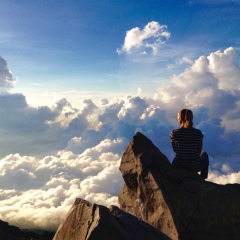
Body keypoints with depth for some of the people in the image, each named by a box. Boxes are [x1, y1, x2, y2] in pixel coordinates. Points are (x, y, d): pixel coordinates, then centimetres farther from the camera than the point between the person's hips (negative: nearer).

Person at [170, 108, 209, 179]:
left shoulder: (174, 133, -13)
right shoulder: (198, 133, -14)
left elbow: (175, 150, 0)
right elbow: (199, 151, -3)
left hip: (178, 166, 1)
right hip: (194, 167, -1)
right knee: (204, 155, 33)